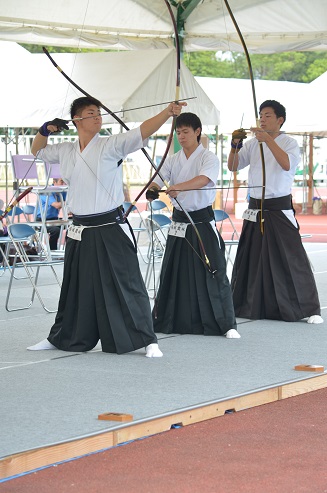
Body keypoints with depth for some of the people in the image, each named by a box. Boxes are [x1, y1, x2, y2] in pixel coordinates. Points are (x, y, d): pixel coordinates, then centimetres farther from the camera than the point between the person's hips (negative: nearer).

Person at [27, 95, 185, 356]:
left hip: (111, 229, -5)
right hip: (81, 232, 5)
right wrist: (46, 130, 6)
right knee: (75, 287, 17)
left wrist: (167, 112, -34)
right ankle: (61, 337, 31)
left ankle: (148, 340, -4)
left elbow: (142, 132, -20)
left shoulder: (111, 146, -6)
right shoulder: (65, 151, 9)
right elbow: (38, 149, 26)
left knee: (127, 284, -8)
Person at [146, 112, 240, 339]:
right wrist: (152, 191, -25)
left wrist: (178, 187, -43)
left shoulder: (208, 158, -7)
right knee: (173, 274, 9)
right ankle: (165, 320, 20)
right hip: (179, 223, 5)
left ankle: (227, 324, -1)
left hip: (203, 222, -5)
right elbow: (157, 183, -1)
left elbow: (204, 179, -27)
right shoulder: (173, 160, 8)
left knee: (213, 273, -6)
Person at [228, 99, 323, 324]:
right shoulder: (253, 144, 10)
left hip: (280, 209, -5)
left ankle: (310, 309, -3)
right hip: (255, 209, 5)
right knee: (250, 259, 10)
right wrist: (235, 145, -9)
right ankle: (247, 306, 23)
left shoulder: (289, 143, -4)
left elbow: (287, 164, -23)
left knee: (292, 258, -8)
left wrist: (268, 140, -28)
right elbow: (233, 166, 7)